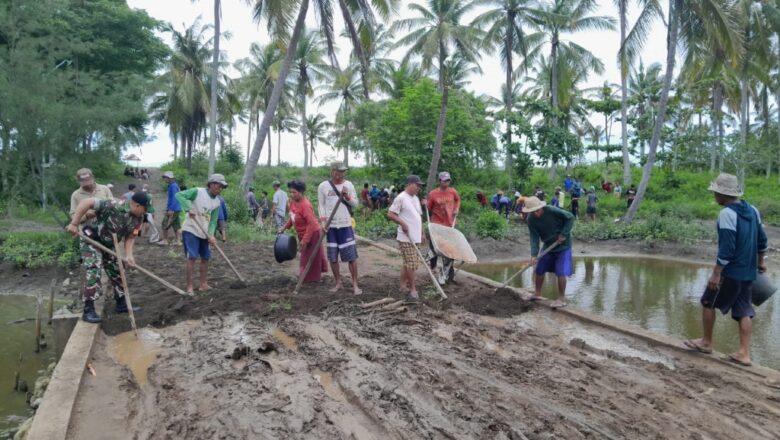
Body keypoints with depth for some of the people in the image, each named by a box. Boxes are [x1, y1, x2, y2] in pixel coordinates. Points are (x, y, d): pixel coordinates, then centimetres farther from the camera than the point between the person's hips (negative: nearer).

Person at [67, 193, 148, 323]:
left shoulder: (138, 218, -10)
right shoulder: (115, 206, -33)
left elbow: (130, 237, -3)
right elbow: (86, 202, -33)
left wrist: (129, 255, -19)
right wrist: (74, 224, -30)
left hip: (108, 245, 8)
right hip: (91, 240, -8)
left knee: (117, 272, 11)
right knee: (94, 272, -18)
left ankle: (121, 304, 26)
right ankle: (88, 310, -11)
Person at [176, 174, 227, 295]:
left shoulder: (217, 202, 3)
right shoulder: (197, 192, -13)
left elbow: (213, 221, 1)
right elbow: (179, 195, -20)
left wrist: (211, 235, -15)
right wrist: (188, 209, -31)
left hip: (204, 233, 7)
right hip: (191, 230, -7)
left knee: (205, 258, 10)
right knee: (192, 257, -13)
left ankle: (203, 284, 21)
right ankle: (189, 286, -5)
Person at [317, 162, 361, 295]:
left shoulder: (348, 185, 2)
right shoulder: (323, 186, 0)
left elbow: (355, 204, 5)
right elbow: (321, 205, 3)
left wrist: (347, 196, -13)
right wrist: (323, 220, -9)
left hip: (346, 225, 0)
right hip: (331, 226, 0)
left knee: (352, 256, -1)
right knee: (333, 257, 8)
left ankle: (355, 285, 7)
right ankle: (338, 283, 22)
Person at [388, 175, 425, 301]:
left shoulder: (416, 198, 15)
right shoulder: (401, 198, -12)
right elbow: (390, 214, -14)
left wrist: (421, 233, 20)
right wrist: (403, 223, -19)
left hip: (415, 237, 8)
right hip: (406, 238, -8)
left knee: (408, 263, 13)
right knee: (411, 264, -6)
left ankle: (403, 285, 23)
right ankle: (413, 289, 2)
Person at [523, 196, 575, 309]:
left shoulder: (552, 211, -26)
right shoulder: (531, 219, -14)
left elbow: (570, 217, -15)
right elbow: (534, 237, -16)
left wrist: (564, 234, -21)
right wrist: (534, 254, -26)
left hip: (562, 245, -5)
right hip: (548, 245, 5)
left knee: (561, 272, -9)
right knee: (539, 270, 9)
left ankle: (562, 299, 3)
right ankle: (537, 294, 27)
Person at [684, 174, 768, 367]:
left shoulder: (727, 213, -18)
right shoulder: (752, 210, 7)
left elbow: (726, 248, -22)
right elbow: (762, 240, 15)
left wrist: (716, 274, -18)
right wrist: (760, 262, 28)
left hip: (731, 271, -8)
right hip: (748, 272, 8)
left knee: (708, 303, 9)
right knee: (743, 311, 11)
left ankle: (706, 342, 20)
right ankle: (744, 353, 12)